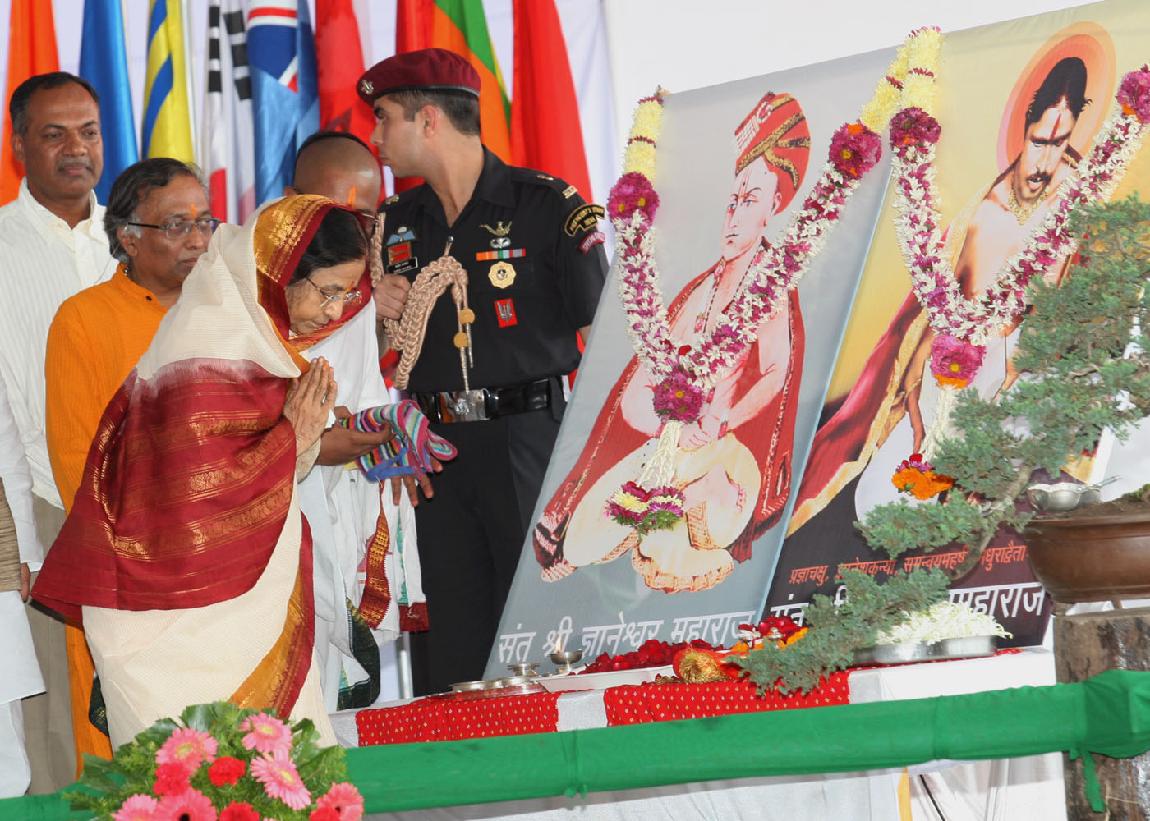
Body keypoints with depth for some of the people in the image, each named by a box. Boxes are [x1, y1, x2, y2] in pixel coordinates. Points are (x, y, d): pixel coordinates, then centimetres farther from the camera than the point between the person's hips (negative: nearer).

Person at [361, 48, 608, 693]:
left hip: (530, 437, -5)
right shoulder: (397, 223, 13)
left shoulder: (545, 205, -3)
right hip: (440, 446, 5)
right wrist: (384, 316, 1)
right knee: (452, 652, 5)